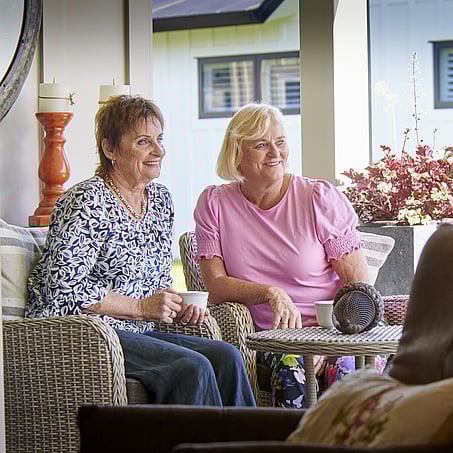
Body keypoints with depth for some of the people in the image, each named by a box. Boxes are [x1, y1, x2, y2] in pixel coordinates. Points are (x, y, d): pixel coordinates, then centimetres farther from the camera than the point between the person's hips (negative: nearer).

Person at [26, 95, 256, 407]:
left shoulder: (160, 199, 14)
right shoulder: (89, 202, -11)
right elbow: (63, 288, -18)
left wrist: (177, 308, 1)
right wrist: (140, 308, -15)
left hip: (137, 334, 8)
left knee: (226, 357, -17)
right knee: (192, 368, -27)